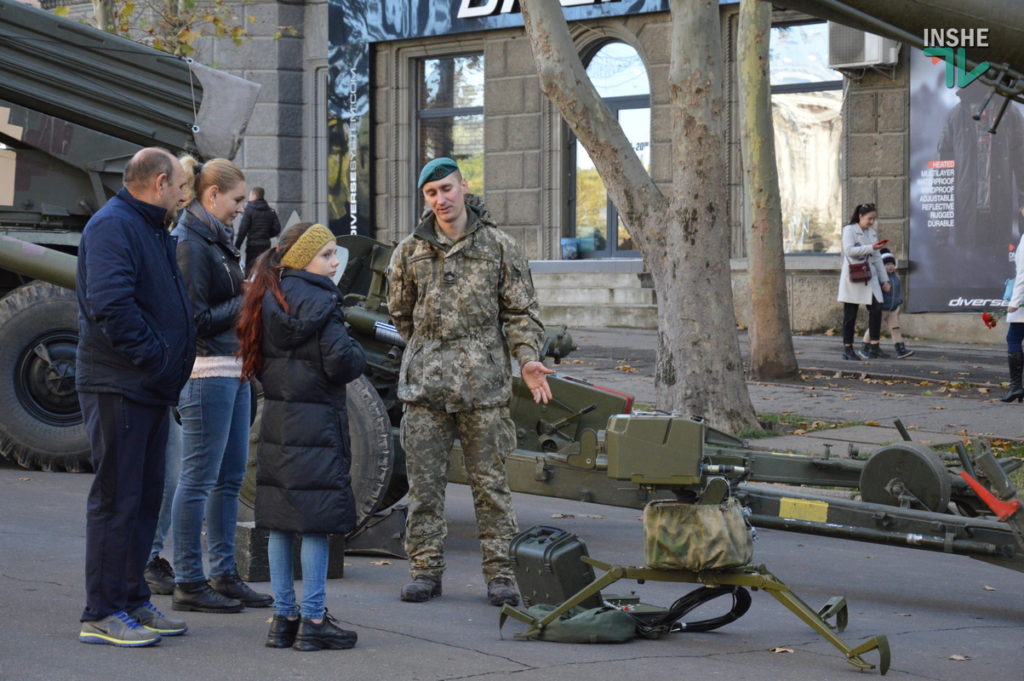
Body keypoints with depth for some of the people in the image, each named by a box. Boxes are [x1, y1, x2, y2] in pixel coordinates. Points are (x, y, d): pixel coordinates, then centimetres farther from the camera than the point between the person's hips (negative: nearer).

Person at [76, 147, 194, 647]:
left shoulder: (152, 230, 19)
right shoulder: (112, 226, -13)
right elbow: (109, 305, -25)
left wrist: (171, 364, 12)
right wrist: (152, 357, -20)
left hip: (148, 389, 10)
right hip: (118, 388, -10)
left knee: (144, 498, 14)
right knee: (116, 498, -7)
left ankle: (133, 602, 22)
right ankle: (102, 614, -2)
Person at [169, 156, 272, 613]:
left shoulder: (214, 240, 17)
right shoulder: (190, 244, -13)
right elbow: (197, 319, -17)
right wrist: (247, 301, -11)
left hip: (232, 369, 10)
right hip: (206, 372, -10)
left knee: (230, 477, 12)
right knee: (199, 479, -5)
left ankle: (224, 575, 19)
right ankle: (188, 583, 1)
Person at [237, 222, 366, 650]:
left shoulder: (268, 298, 9)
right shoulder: (319, 301, -13)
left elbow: (257, 361, 12)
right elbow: (340, 361, -18)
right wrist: (359, 357, 1)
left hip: (275, 420, 8)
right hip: (316, 423, -7)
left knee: (279, 522, 10)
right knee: (316, 522, -2)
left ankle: (283, 617, 15)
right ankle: (312, 620, 0)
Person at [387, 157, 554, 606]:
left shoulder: (498, 246, 4)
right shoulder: (411, 250, 9)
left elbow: (520, 311, 4)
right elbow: (400, 311, 21)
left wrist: (528, 358, -9)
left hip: (483, 383, -2)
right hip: (424, 383, 2)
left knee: (490, 480, 1)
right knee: (424, 480, 3)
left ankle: (499, 572, 7)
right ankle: (426, 569, 12)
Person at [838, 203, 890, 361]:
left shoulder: (872, 233, 15)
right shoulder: (849, 230, -3)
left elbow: (877, 258, 19)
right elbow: (849, 250, -18)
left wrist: (884, 279, 15)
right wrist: (871, 248, -23)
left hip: (870, 277, 6)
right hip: (853, 277, -6)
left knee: (876, 309, -7)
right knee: (850, 315, -1)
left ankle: (874, 348, -4)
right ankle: (847, 349, 5)